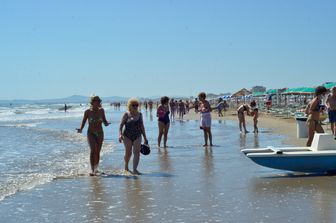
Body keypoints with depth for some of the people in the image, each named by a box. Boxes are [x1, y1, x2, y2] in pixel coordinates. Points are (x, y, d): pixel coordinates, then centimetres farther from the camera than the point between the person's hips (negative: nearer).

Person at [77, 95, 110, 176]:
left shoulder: (101, 110, 3)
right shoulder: (87, 112, -4)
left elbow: (104, 120, 9)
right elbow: (83, 122, 1)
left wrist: (106, 123, -13)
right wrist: (81, 129, -17)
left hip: (100, 133, 3)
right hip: (91, 133, -3)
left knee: (98, 152, 6)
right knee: (93, 150, -20)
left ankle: (96, 169, 22)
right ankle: (92, 170, -20)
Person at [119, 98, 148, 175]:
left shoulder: (140, 114, 7)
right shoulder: (126, 114, -5)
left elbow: (142, 127, 14)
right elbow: (121, 125, -7)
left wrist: (145, 138, 13)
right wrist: (120, 134, -22)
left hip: (137, 137, 3)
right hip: (127, 136, -3)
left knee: (137, 152, -11)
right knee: (128, 153, 6)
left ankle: (135, 170, -15)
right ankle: (126, 167, 30)